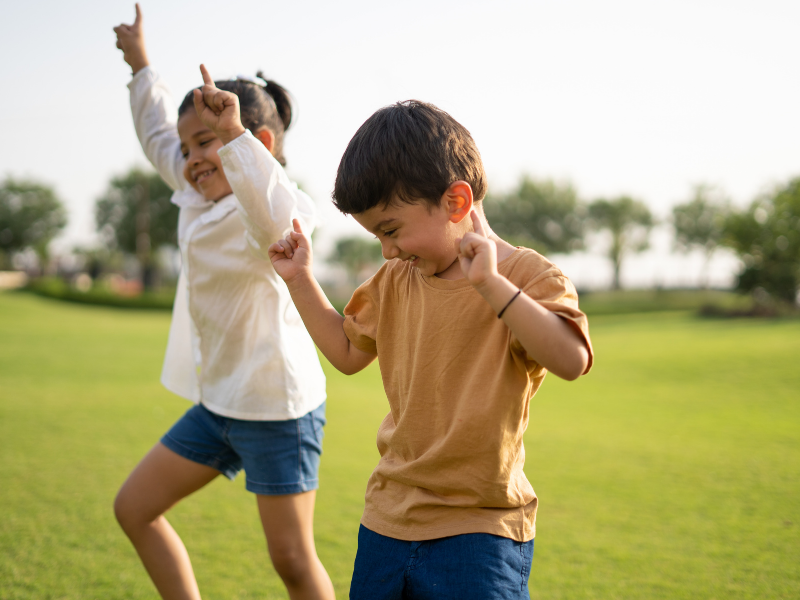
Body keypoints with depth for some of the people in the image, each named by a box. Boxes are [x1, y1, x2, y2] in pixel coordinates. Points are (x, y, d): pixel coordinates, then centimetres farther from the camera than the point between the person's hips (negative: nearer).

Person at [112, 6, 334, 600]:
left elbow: (280, 220, -46)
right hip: (217, 402, 9)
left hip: (278, 407, -9)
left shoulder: (260, 215, -19)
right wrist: (140, 65, 34)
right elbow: (158, 136, 25)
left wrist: (233, 134, -51)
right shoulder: (199, 200, 7)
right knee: (134, 508, 14)